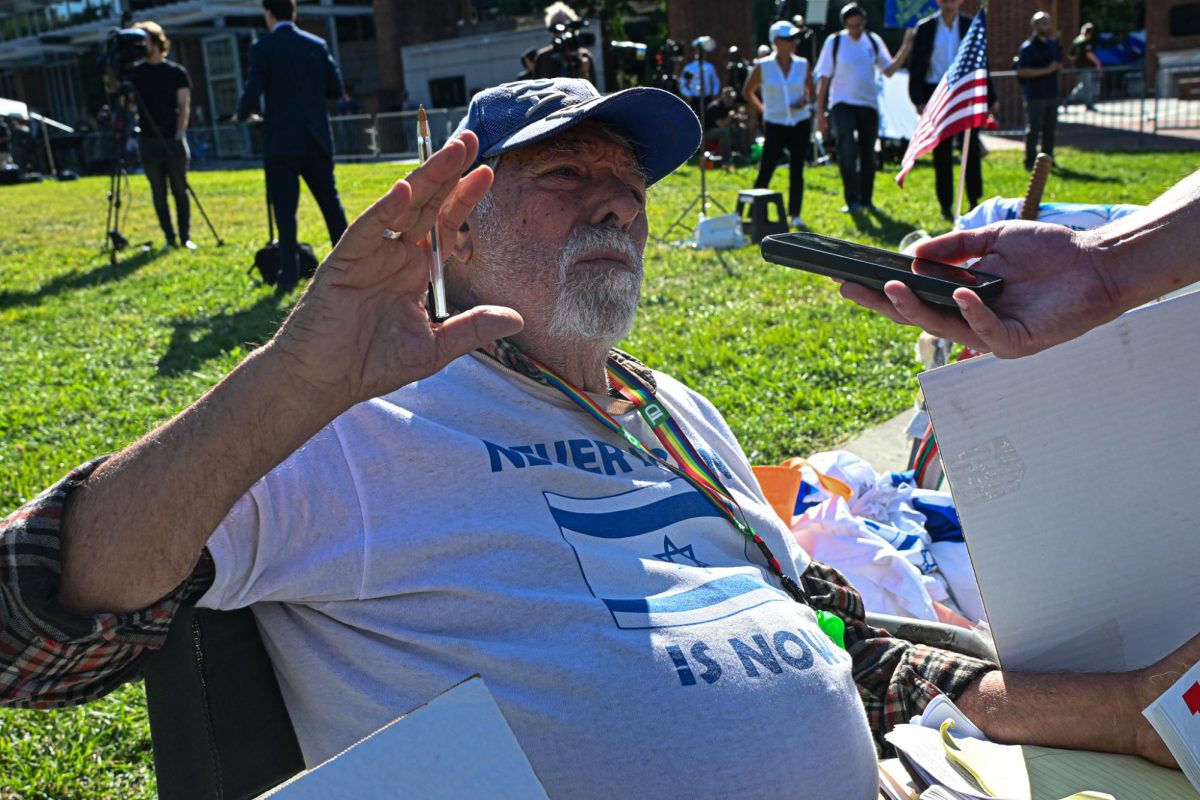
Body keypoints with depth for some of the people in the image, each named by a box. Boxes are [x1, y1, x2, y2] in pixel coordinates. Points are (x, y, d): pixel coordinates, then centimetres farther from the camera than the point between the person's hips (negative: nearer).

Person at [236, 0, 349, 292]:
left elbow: (252, 91, -10)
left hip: (282, 142, -4)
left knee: (285, 210, 0)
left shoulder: (263, 48, -6)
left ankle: (290, 273, -2)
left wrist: (243, 114, 10)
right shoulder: (317, 44, 7)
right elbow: (335, 88, 8)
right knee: (330, 202, 12)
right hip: (317, 140, 4)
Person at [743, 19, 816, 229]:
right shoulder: (763, 67, -4)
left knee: (797, 171, 5)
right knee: (765, 171, -6)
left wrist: (806, 101, -9)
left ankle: (795, 214, 13)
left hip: (801, 124, 3)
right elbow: (747, 92, 9)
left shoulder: (802, 65, 4)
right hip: (775, 125, -2)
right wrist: (762, 110, 2)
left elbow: (812, 92, 13)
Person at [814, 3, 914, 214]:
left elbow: (889, 70, 8)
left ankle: (866, 199, 25)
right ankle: (852, 200, -8)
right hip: (843, 104, -4)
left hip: (869, 104, 4)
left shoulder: (873, 41, 5)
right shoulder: (834, 42, -4)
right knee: (847, 149, -21)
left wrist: (906, 48, -6)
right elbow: (823, 79, -3)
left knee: (868, 155, 10)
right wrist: (820, 113, -6)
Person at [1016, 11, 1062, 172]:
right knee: (1034, 129, -2)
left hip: (1052, 93, 7)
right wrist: (1046, 70, -18)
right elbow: (1022, 71, -16)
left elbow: (1059, 65, 19)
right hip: (1035, 95, -7)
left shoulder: (1052, 44, 13)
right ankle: (1030, 161, 5)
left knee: (1050, 128, 11)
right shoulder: (1028, 47, -8)